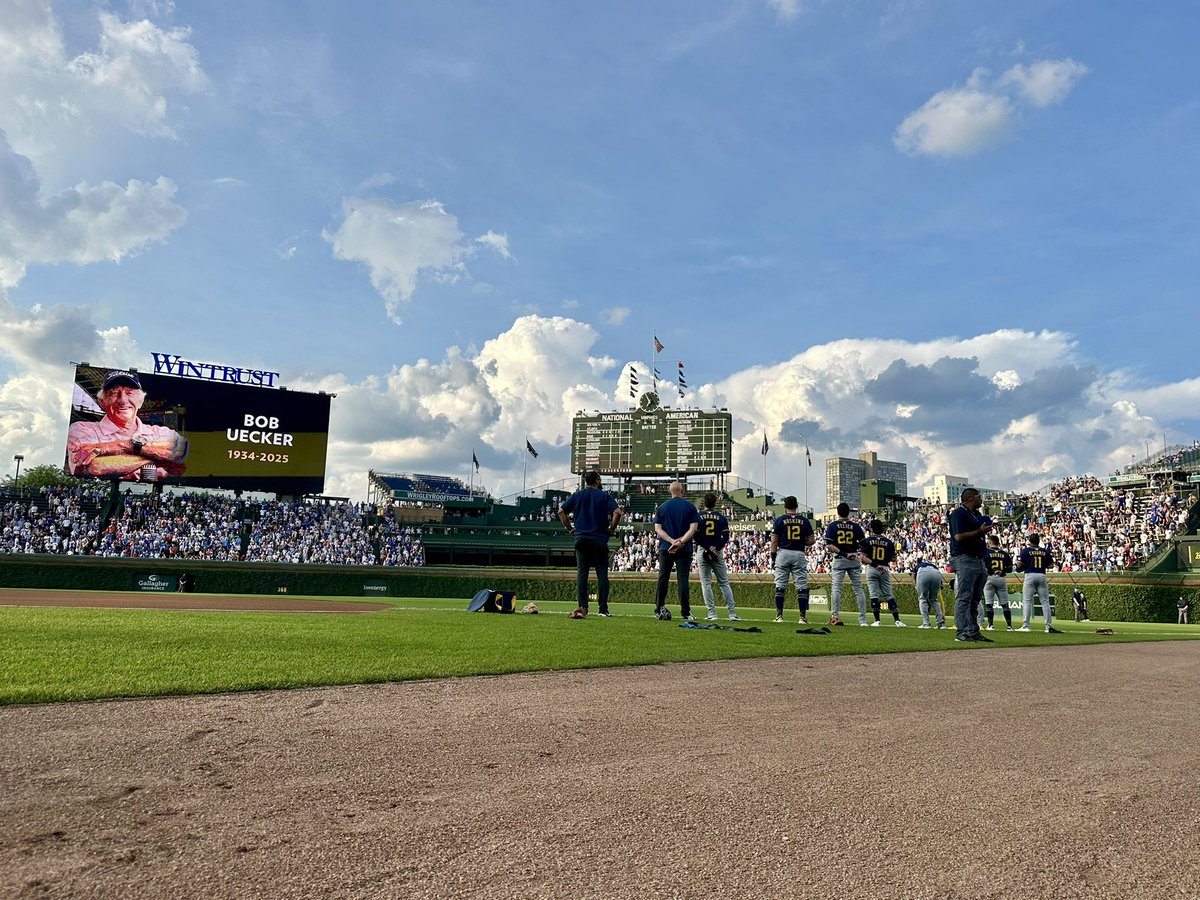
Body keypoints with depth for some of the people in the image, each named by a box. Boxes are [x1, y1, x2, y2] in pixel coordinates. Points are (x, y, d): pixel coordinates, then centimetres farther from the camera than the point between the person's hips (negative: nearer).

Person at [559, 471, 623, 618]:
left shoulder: (577, 495, 8)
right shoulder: (605, 496, 0)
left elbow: (561, 511, 4)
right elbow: (617, 512, -13)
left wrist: (569, 528, 11)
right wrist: (612, 529, -1)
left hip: (581, 539, 2)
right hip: (600, 540, -2)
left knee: (581, 574, 6)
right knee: (602, 575, 2)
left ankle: (582, 607, 1)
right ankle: (603, 609, 0)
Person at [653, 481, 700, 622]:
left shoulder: (662, 507, 5)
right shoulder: (690, 507, 1)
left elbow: (658, 528, -3)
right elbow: (693, 528, -9)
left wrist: (672, 541, -12)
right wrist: (681, 542, -16)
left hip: (665, 548, 1)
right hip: (685, 549, -1)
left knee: (663, 578, 9)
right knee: (683, 579, -2)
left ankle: (659, 609, 11)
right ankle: (686, 613, -4)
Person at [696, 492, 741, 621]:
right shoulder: (721, 518, 4)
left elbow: (696, 536, -10)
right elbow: (725, 537, -4)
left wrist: (707, 548, -9)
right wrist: (716, 548, -9)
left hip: (703, 551, -1)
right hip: (718, 552, 2)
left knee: (706, 583, 4)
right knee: (724, 583, 6)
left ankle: (712, 613, -1)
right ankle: (732, 613, 1)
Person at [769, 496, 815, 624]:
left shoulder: (779, 520, -1)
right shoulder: (804, 520, 3)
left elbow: (774, 541, -3)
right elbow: (812, 541, 2)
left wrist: (773, 556, 5)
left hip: (783, 554, -1)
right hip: (799, 555, 1)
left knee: (780, 585, 4)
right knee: (801, 586, 3)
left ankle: (779, 616, 2)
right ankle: (803, 617, 1)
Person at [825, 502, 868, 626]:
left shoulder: (832, 526, 0)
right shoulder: (856, 526, 4)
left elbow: (829, 544, -10)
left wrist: (842, 553, -13)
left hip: (839, 560, -1)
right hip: (854, 559, 2)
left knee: (836, 587, 0)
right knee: (858, 588, 6)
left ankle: (835, 616, -7)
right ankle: (863, 619, 5)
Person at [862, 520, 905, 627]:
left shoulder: (867, 540, -1)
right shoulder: (888, 542, 4)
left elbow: (863, 558, -11)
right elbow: (893, 559, 7)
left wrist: (874, 564, -14)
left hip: (872, 569, -2)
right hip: (885, 570, 2)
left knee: (874, 594, 0)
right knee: (889, 595, 8)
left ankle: (877, 621, -4)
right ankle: (897, 620, 3)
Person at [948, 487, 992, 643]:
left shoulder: (977, 514, 21)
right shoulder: (958, 513, -9)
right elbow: (959, 536, -18)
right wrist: (980, 531, -16)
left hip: (979, 560, 10)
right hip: (964, 561, -10)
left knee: (975, 599, 11)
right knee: (964, 598, -11)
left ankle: (973, 632, 16)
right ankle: (962, 632, -11)